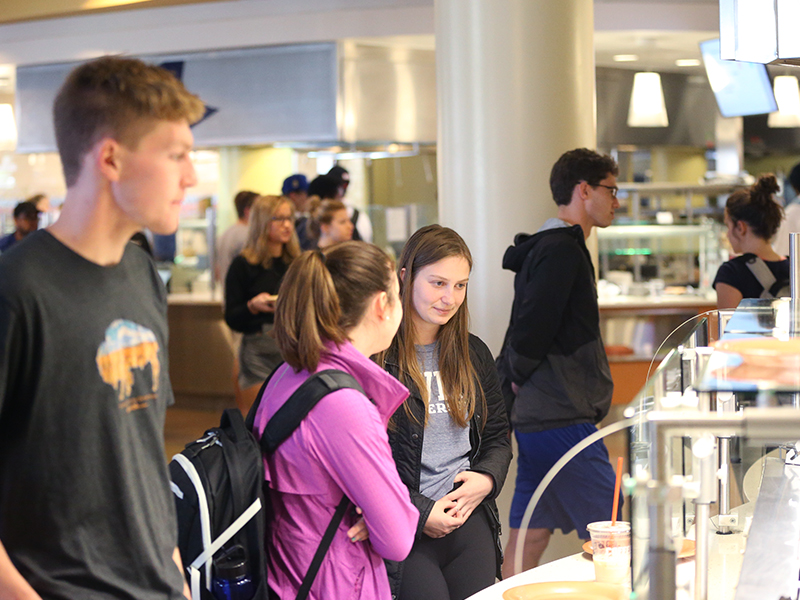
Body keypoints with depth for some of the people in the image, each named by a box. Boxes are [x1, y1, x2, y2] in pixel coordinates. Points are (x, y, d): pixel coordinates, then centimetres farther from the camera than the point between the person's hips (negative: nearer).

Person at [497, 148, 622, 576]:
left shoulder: (549, 247, 19)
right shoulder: (562, 251, -13)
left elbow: (525, 329, 19)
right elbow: (530, 331, -21)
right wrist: (518, 376, -5)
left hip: (535, 417, 10)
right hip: (561, 419, -10)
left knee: (528, 540, 10)